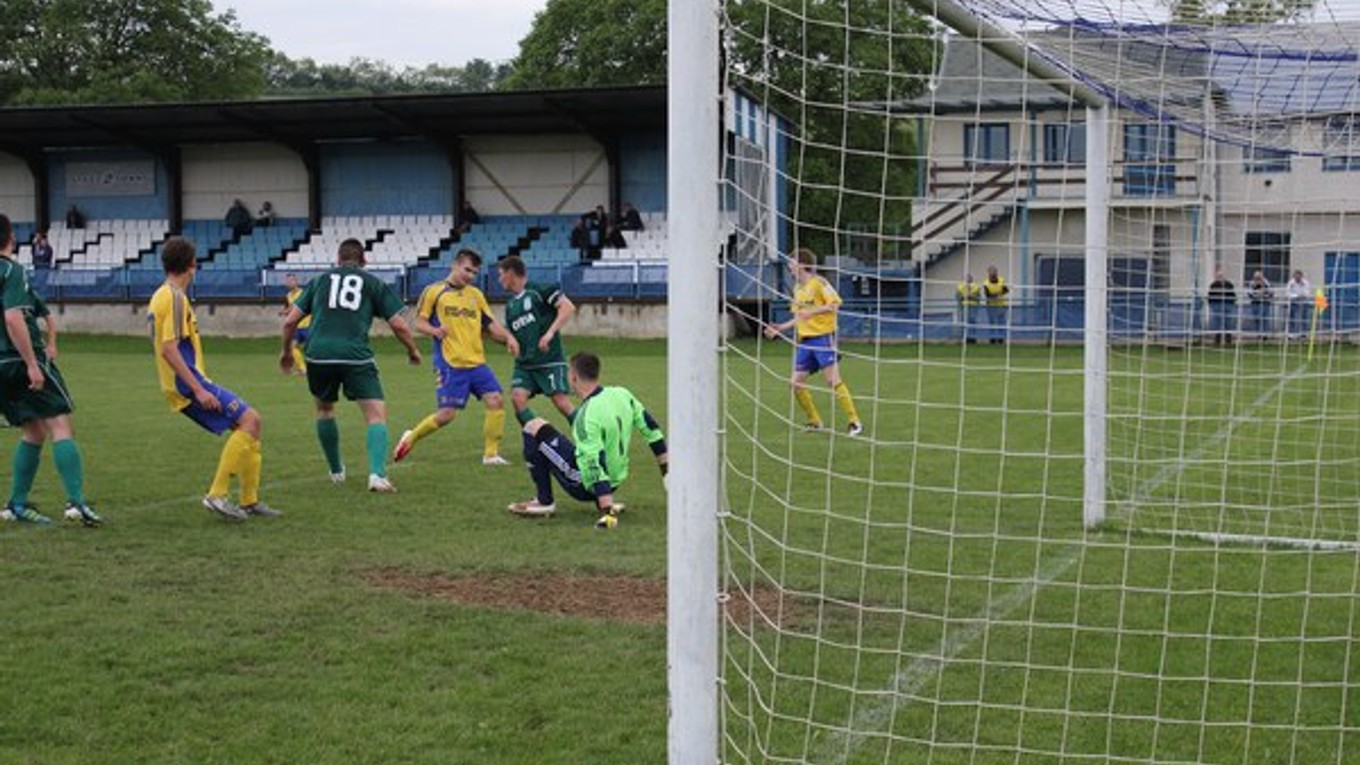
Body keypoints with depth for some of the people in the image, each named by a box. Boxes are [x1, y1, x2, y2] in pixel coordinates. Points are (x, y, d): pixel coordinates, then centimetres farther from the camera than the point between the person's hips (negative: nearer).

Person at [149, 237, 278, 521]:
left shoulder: (160, 296, 17)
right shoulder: (175, 297, -13)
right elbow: (169, 349, -22)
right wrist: (198, 390, -24)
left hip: (185, 386, 10)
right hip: (188, 383, -10)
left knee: (251, 423, 11)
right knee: (249, 420, -16)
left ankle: (249, 501, 13)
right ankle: (217, 495, -17)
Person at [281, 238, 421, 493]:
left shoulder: (320, 281, 20)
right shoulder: (374, 283, 15)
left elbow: (290, 321, 18)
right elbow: (399, 325, 8)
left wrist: (286, 352, 34)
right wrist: (413, 351, 26)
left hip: (318, 354, 3)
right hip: (356, 355, -3)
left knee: (324, 409, 27)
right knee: (377, 413, -2)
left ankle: (336, 471, 35)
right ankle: (377, 474, -22)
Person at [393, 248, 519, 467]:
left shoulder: (475, 295, 15)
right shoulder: (434, 291, 1)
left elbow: (490, 324, 15)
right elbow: (419, 322, 2)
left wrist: (508, 337, -3)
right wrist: (434, 330, -19)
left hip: (477, 363, 5)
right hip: (449, 364, -5)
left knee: (496, 401, -11)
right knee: (446, 414, -8)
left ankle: (491, 454, 1)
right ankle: (410, 438, 17)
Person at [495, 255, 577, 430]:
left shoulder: (539, 290, -6)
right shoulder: (510, 305, 16)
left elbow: (568, 307, -15)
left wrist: (550, 332, -22)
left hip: (550, 361, -7)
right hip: (524, 364, 7)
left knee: (562, 403, -13)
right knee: (517, 398, -14)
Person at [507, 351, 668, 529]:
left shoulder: (587, 416, -25)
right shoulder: (622, 394, -3)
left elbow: (596, 467, -31)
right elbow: (651, 429, 5)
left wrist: (608, 513, -34)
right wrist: (667, 471, 14)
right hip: (616, 483, 8)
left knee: (534, 428, -3)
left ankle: (544, 501, 2)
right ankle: (604, 503, 18)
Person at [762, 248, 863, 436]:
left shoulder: (819, 283, -9)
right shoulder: (798, 289, 15)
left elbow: (835, 305, -16)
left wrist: (812, 311, -23)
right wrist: (780, 328, 16)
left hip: (823, 337, -8)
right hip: (804, 340, 8)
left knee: (833, 380, -12)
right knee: (796, 382, 3)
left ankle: (855, 422, -6)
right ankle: (815, 422, 15)